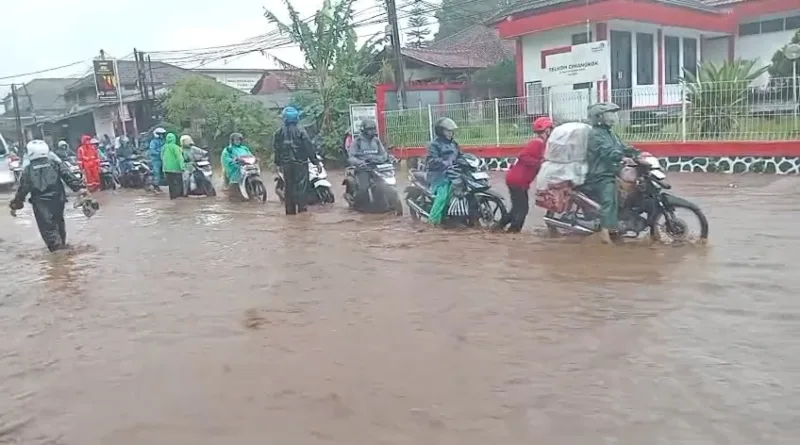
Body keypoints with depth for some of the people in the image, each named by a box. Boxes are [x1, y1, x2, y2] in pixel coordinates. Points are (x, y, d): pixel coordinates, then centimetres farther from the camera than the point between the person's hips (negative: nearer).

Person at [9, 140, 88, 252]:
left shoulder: (28, 170, 6)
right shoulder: (56, 164, 8)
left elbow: (22, 189, 5)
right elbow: (69, 177, -6)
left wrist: (14, 205, 13)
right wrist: (79, 187, -14)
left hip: (40, 203, -3)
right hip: (57, 200, 3)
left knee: (47, 227, -2)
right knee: (58, 222, 22)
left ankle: (56, 246, -16)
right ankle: (62, 244, 34)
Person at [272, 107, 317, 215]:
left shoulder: (279, 132, 5)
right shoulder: (300, 130, -9)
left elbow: (276, 148, 9)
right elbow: (309, 146, -10)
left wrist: (278, 162, 19)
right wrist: (315, 160, -5)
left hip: (286, 163, 4)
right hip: (300, 162, -4)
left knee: (289, 186, 10)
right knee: (301, 186, -2)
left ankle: (290, 211, 13)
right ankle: (302, 208, -8)